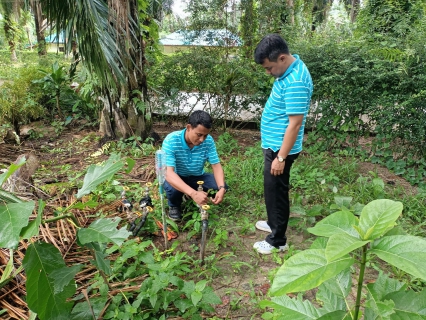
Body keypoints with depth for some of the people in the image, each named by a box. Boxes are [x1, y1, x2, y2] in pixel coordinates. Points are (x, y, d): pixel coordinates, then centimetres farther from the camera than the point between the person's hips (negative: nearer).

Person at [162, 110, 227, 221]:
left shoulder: (208, 141, -19)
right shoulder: (171, 141, -31)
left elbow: (217, 166, -15)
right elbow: (168, 172, -39)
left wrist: (221, 188, -37)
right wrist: (193, 193, -52)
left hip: (197, 177, 3)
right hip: (176, 178, -3)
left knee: (221, 186, -20)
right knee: (172, 188, -36)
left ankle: (196, 201, 10)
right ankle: (174, 206, 1)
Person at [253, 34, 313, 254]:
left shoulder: (295, 82, -27)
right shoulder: (289, 69, 5)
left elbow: (295, 123, -26)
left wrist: (281, 157, -22)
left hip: (280, 147, -10)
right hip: (274, 143, 10)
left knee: (276, 191, 3)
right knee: (273, 188, 23)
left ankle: (277, 241, 20)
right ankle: (274, 223, 43)